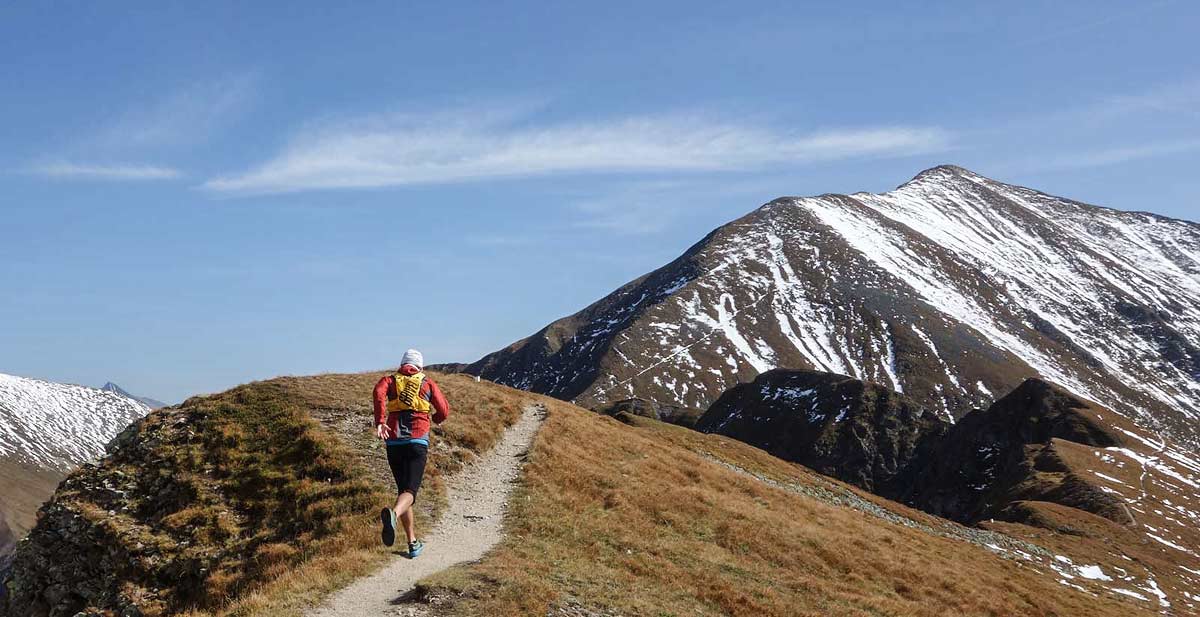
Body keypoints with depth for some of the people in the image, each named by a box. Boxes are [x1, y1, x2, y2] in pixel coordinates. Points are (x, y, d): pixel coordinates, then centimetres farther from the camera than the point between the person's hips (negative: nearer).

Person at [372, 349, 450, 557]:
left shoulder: (390, 380, 14)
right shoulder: (427, 383, 13)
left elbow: (379, 392, -10)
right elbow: (444, 411, 13)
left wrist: (379, 421, -18)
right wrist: (435, 418, 35)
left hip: (394, 442, 2)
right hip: (418, 441, -2)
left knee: (402, 489, 14)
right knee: (410, 490, -11)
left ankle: (413, 542, 15)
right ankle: (392, 514, -45)